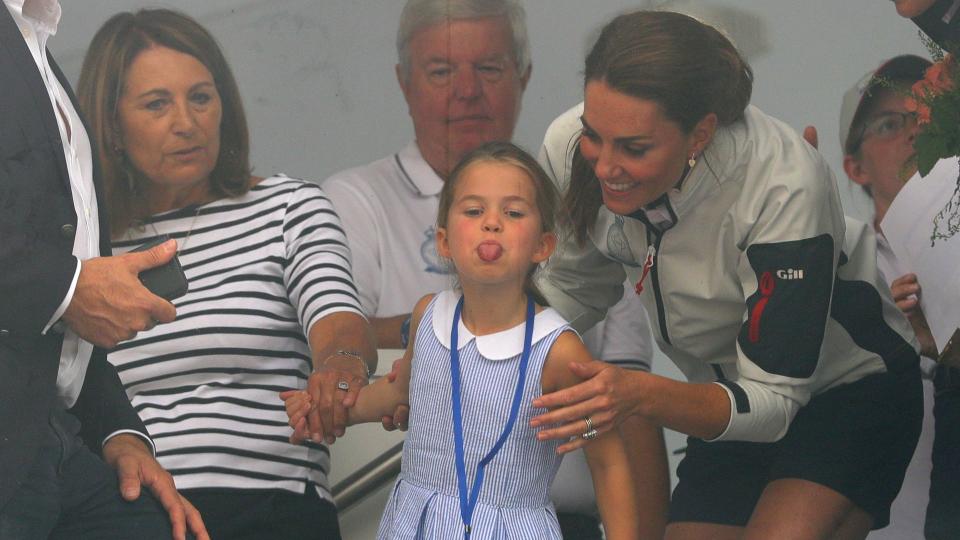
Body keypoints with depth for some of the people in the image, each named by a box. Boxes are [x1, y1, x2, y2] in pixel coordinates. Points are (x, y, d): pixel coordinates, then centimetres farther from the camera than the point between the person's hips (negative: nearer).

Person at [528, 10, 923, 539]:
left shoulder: (785, 185, -35)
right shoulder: (576, 150, -20)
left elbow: (773, 398, -31)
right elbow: (574, 287, 1)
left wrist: (640, 395, -48)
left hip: (855, 390, -5)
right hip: (728, 398, 6)